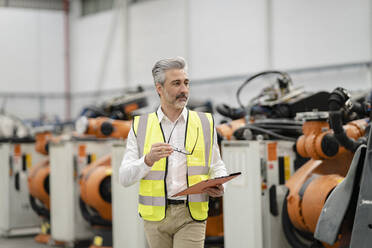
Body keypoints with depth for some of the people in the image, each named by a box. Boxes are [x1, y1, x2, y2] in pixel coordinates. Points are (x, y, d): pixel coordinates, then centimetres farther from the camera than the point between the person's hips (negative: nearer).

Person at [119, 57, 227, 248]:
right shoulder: (140, 126, 5)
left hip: (191, 215, -1)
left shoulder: (205, 123, 8)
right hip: (155, 215, 1)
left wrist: (219, 187, -9)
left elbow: (217, 167, 14)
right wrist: (148, 160, -20)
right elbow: (124, 178, 0)